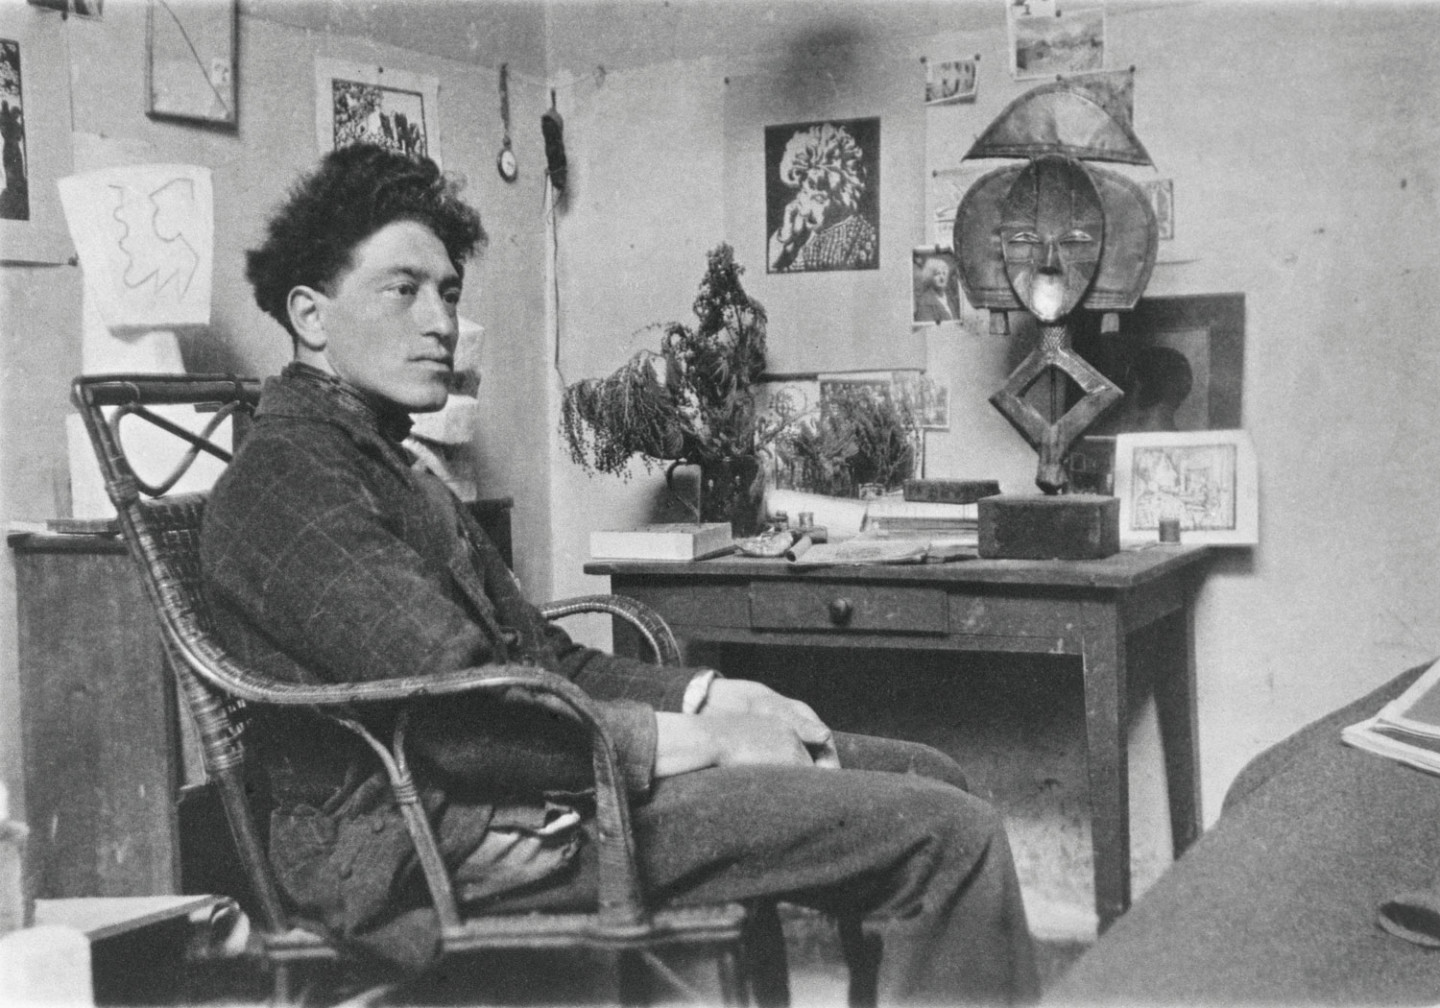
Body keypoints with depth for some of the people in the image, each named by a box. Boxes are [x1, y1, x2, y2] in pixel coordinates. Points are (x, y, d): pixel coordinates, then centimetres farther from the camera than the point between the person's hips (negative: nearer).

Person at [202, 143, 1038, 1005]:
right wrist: (703, 740, -14)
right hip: (448, 838, -10)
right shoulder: (286, 479, -12)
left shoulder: (382, 465, 21)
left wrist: (713, 695, 3)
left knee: (927, 778, 8)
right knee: (950, 838, -16)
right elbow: (460, 720, -21)